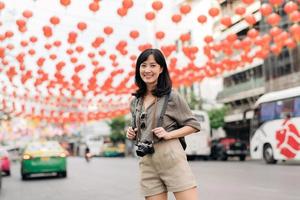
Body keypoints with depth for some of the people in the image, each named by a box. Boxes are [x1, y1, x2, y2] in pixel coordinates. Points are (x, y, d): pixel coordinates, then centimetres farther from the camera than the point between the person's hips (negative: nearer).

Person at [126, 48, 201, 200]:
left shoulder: (171, 96, 0)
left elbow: (193, 125, 2)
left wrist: (169, 134, -11)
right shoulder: (135, 102, 14)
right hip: (146, 162, 5)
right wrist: (132, 134, 6)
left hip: (171, 157, -4)